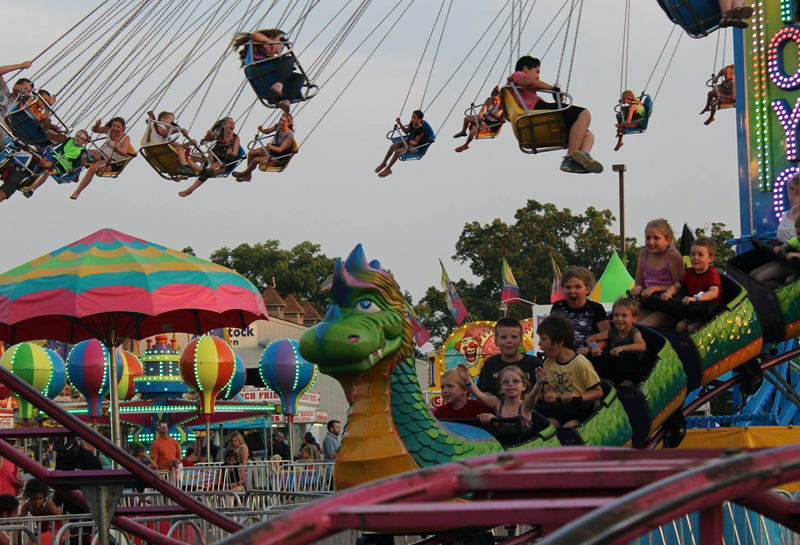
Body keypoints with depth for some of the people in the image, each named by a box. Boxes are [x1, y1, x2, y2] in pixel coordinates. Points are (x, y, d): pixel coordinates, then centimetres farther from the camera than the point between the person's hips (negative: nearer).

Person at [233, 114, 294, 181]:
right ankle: (248, 175, 2)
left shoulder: (290, 135, -27)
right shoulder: (278, 126, -6)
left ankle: (244, 173, 10)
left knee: (256, 160, -18)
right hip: (272, 149, 8)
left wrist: (271, 147, -44)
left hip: (279, 158, -8)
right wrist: (261, 130, -12)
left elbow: (280, 149, -26)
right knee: (251, 153, -8)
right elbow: (267, 131, 11)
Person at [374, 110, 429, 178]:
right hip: (408, 139, 8)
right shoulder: (412, 123, -10)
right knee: (393, 146, -9)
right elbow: (406, 131, 9)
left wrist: (412, 142, -45)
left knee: (398, 151, -22)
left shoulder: (421, 129, -32)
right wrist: (400, 124, -4)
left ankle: (387, 169, -5)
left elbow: (415, 142, -22)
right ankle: (383, 163, 10)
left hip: (416, 146, -8)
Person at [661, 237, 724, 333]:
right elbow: (676, 286, 9)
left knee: (692, 328, -24)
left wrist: (695, 298, -50)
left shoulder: (712, 274, -16)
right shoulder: (690, 273, 7)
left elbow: (714, 293, -34)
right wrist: (668, 293, -17)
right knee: (680, 326, -12)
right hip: (694, 312, 7)